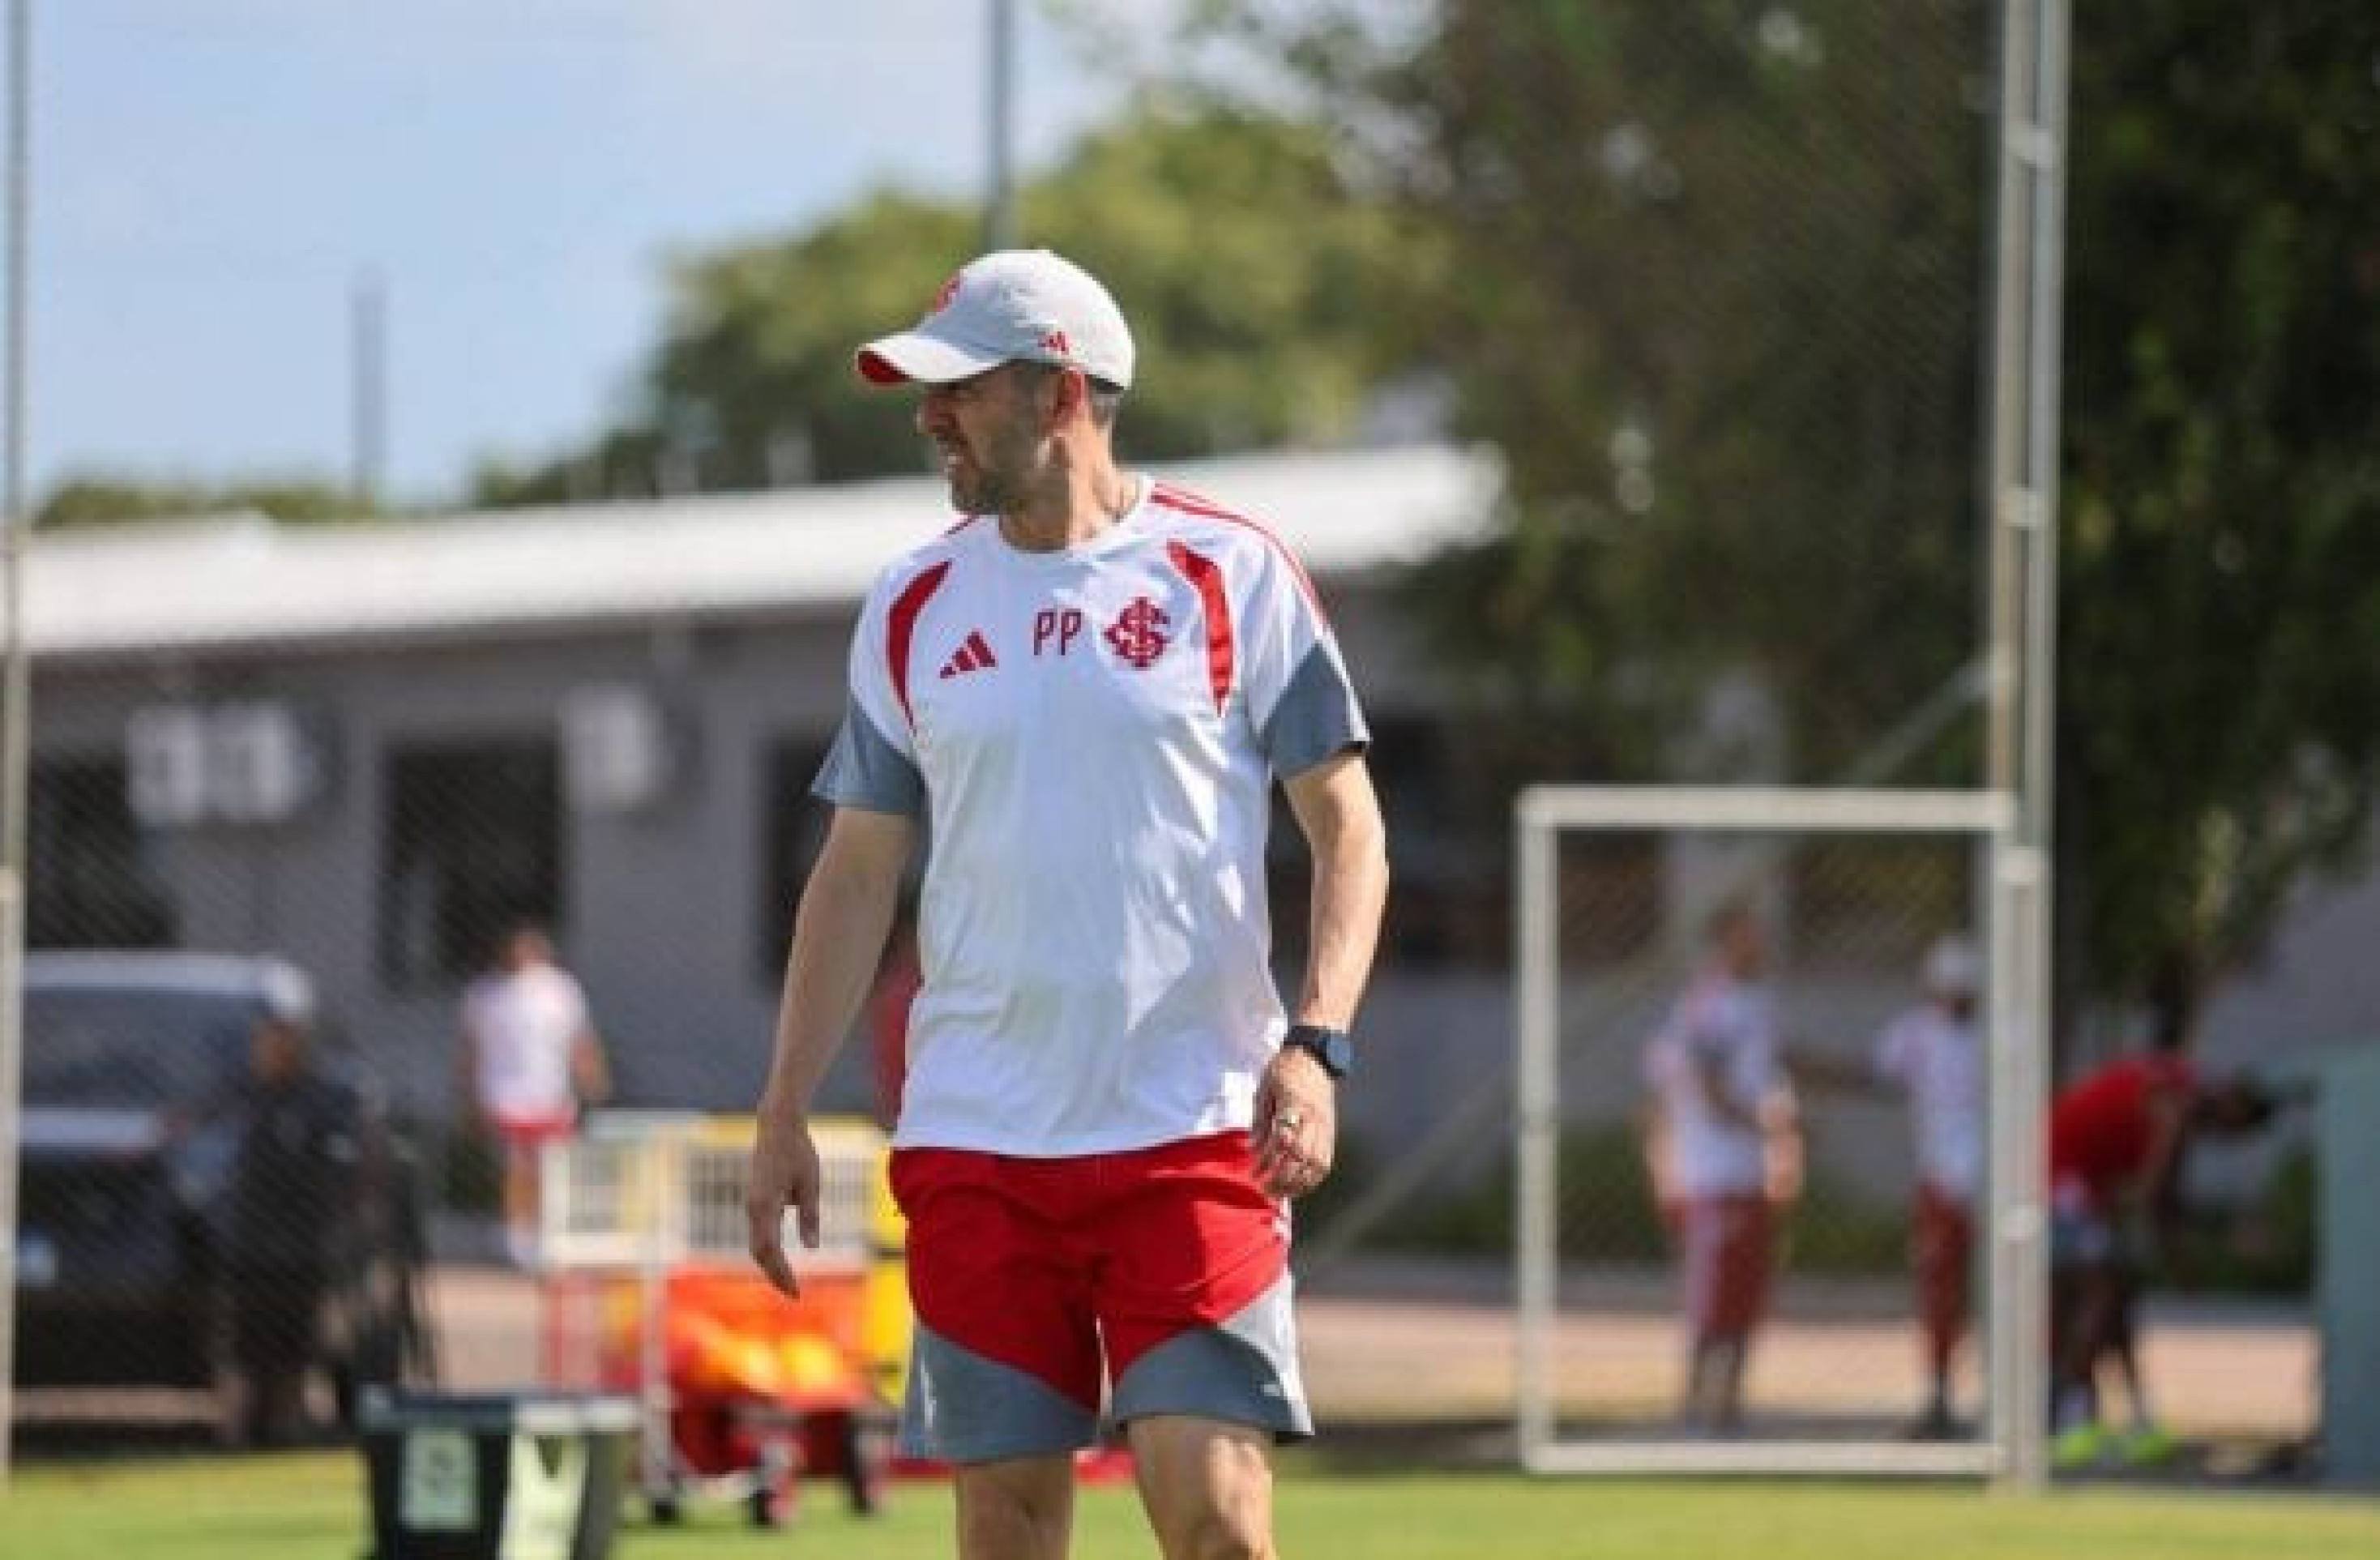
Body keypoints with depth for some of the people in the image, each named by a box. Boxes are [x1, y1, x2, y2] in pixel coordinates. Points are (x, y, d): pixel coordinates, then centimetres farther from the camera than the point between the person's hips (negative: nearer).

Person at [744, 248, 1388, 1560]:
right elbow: (856, 874, 14)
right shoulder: (912, 607, 10)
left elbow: (1347, 825, 0)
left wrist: (1314, 1045, -13)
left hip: (1193, 1130, -3)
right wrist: (783, 1112, 9)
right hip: (973, 1143, 4)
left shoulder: (1231, 574, -1)